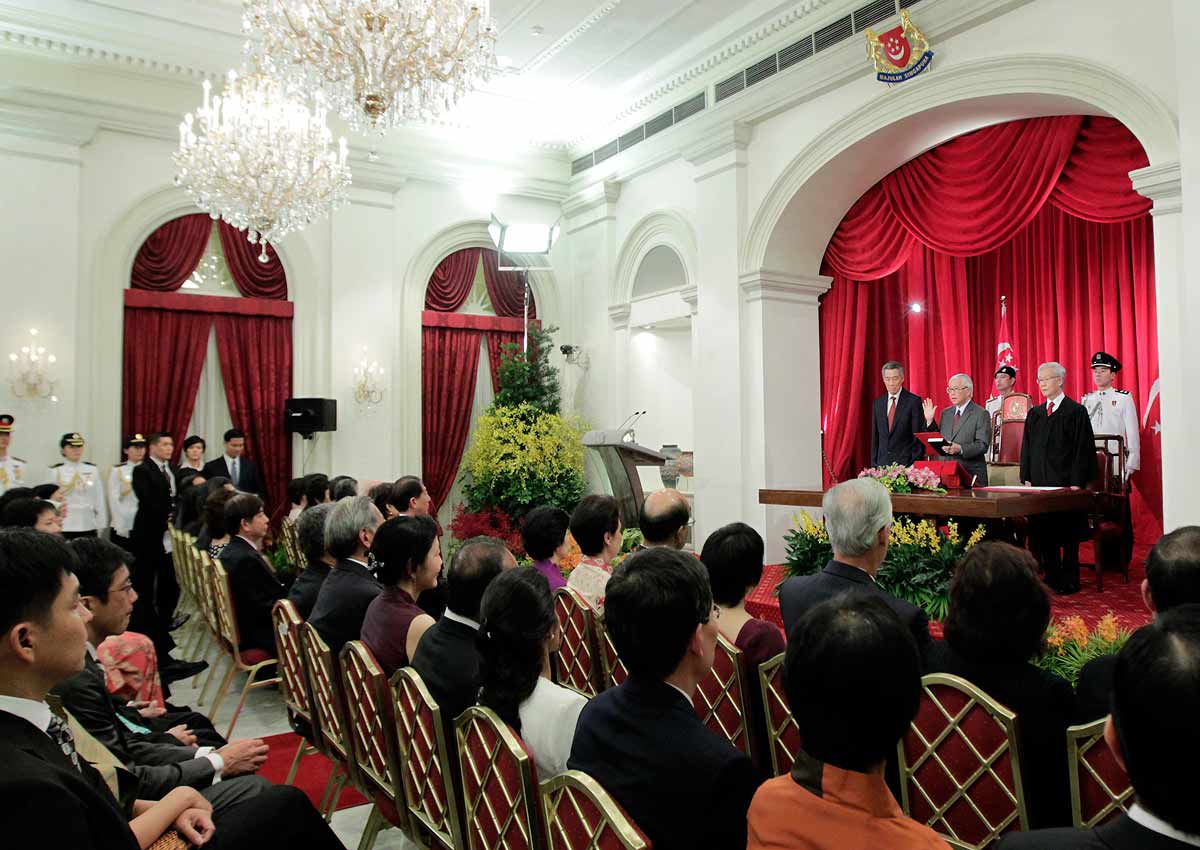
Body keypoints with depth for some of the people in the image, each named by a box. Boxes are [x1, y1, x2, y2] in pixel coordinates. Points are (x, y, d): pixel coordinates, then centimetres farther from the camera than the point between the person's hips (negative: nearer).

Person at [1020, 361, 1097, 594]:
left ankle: (1069, 580, 11)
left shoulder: (1076, 411, -3)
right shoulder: (1034, 414, 13)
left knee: (1068, 535, 2)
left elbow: (1083, 449, -7)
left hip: (1066, 484, -5)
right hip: (1039, 483, 5)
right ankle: (1051, 578, 16)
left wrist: (1077, 483, -13)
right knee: (1043, 533, 7)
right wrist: (1027, 478, 5)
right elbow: (1027, 448, 14)